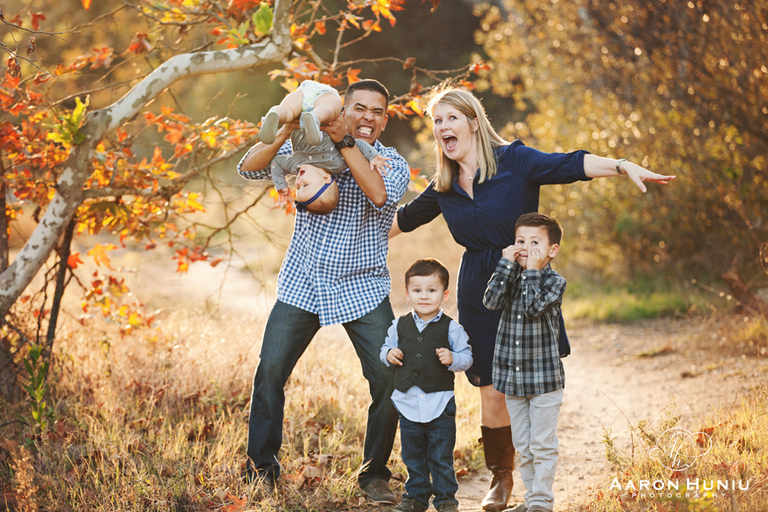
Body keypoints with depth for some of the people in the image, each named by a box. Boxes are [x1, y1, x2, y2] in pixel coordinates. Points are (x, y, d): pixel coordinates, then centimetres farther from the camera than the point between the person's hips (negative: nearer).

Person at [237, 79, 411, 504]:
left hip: (362, 289, 0)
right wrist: (287, 131, -21)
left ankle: (375, 474, 9)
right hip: (301, 284, 1)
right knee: (269, 373, -7)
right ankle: (261, 470, 9)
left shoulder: (393, 164, 1)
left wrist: (345, 142, -24)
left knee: (388, 379, -9)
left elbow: (380, 194, -22)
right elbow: (250, 168, -6)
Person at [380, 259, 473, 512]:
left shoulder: (451, 328, -5)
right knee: (412, 455, 12)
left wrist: (453, 359, -22)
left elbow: (467, 357, -3)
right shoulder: (400, 325, 4)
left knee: (441, 457, 3)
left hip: (440, 403, -3)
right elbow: (387, 347, 15)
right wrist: (389, 354, -7)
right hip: (408, 402, 3)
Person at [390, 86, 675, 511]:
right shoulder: (443, 188, 9)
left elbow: (569, 165, -20)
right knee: (492, 394, 2)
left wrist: (623, 166, -35)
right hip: (478, 295, 3)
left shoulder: (513, 160, -6)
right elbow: (404, 218, 26)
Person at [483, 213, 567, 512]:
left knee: (543, 445, -1)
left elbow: (534, 307, -23)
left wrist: (532, 271, -19)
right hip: (511, 377, 5)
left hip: (544, 378, -5)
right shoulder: (510, 277, 6)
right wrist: (506, 264, -13)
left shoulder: (554, 282, -7)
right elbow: (491, 301, -13)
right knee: (522, 445, 13)